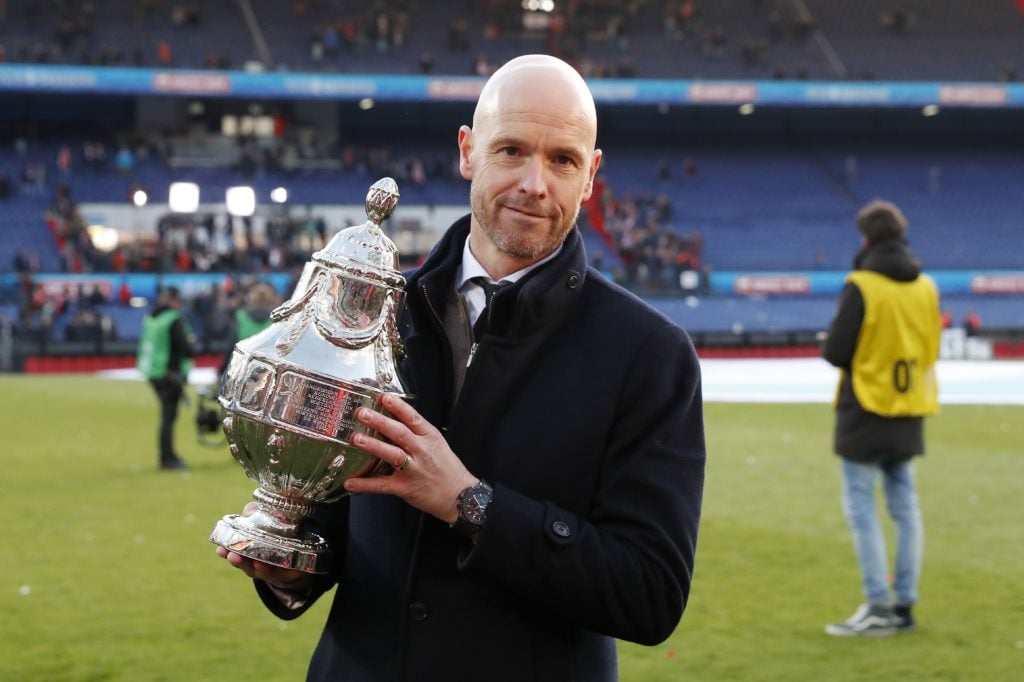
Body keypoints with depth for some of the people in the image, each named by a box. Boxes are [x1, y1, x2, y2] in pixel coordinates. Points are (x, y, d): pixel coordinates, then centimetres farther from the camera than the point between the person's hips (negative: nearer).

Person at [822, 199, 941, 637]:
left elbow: (835, 353, -14)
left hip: (865, 411, -6)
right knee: (904, 506, 9)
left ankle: (878, 606, -5)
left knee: (861, 506, -2)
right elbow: (929, 349, 12)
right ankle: (904, 604, 11)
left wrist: (838, 348, 7)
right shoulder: (926, 288, 5)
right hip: (909, 412, 6)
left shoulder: (861, 285, -14)